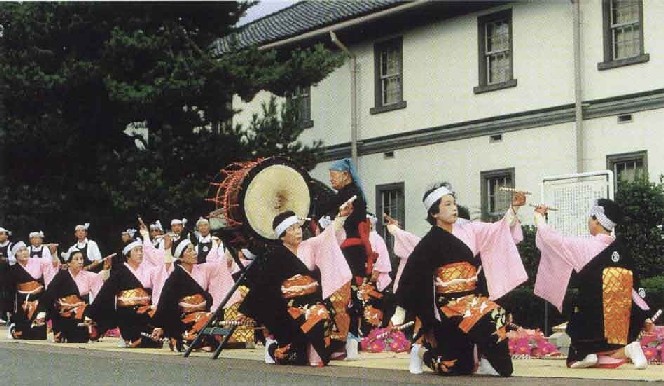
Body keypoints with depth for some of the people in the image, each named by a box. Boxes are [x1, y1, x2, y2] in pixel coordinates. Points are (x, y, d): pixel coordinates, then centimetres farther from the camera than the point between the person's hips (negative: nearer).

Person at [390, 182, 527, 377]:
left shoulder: (467, 230, 5)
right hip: (450, 303, -4)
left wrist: (514, 207, -11)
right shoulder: (431, 242, -8)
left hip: (471, 297, 4)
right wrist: (401, 309, -10)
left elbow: (500, 230, 5)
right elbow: (412, 273, -8)